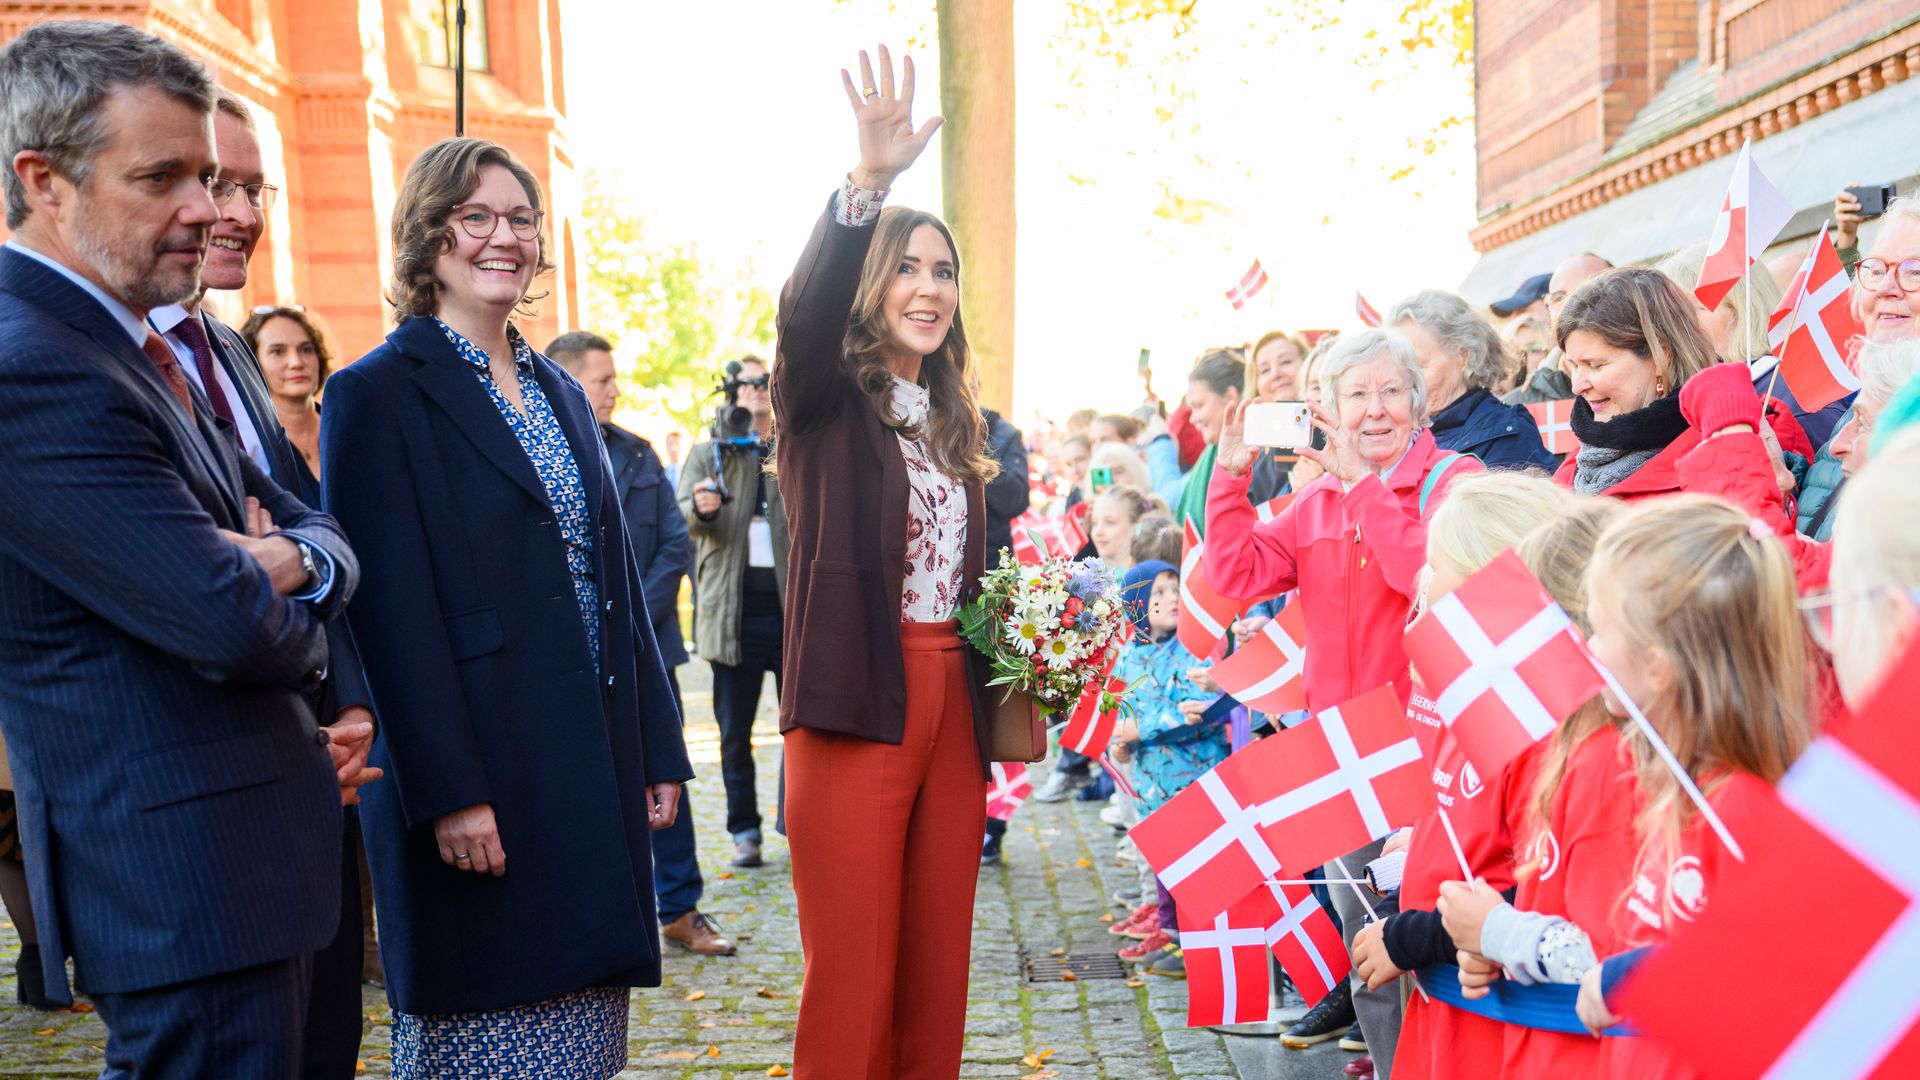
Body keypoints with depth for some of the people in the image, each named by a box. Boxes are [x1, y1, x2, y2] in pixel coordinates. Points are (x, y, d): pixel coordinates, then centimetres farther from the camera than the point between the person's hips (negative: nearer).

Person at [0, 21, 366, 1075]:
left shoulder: (146, 351, 12)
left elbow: (320, 534, 11)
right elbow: (229, 623, -25)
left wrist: (294, 562, -13)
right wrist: (291, 607, -1)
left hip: (237, 859, 10)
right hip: (192, 881, -10)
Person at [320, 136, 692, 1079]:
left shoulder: (561, 392, 15)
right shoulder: (378, 393, -6)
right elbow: (392, 609, -13)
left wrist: (657, 748, 10)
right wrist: (449, 794, -17)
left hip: (596, 772, 7)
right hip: (481, 785, -6)